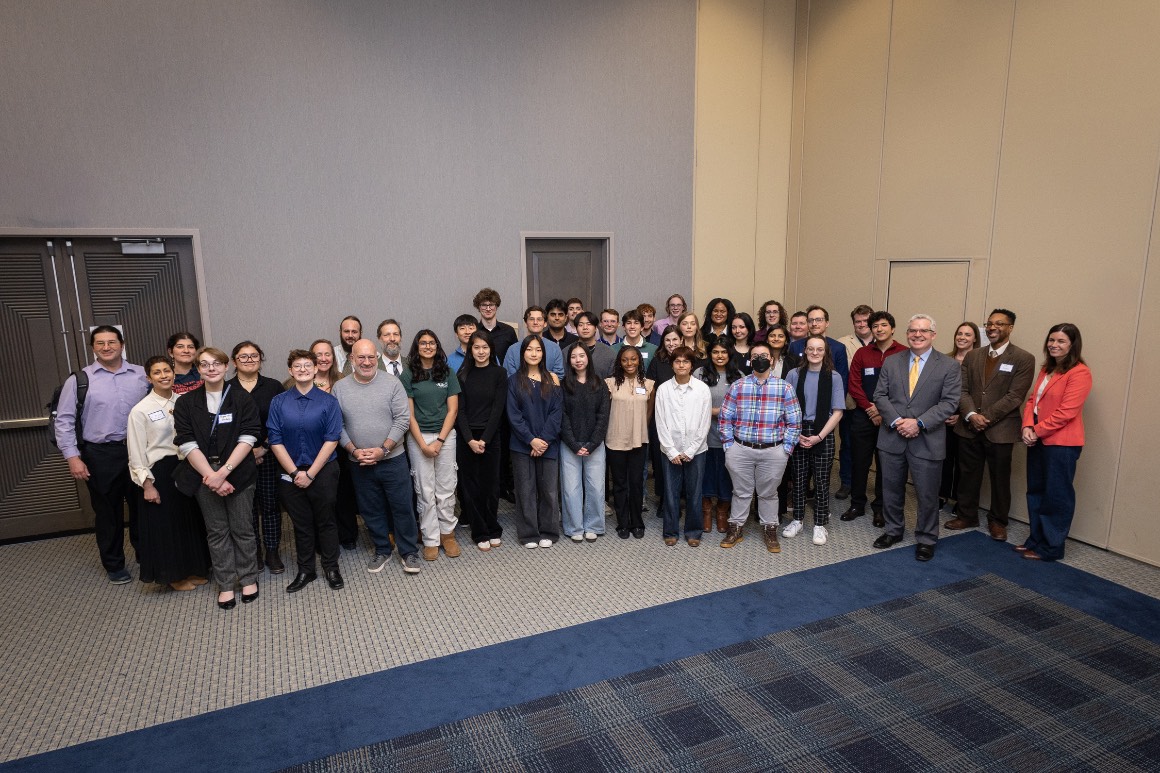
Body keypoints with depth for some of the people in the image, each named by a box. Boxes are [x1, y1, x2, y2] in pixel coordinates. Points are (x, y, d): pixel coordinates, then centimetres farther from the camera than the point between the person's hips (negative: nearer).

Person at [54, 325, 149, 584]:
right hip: (100, 455, -1)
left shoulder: (142, 375, 1)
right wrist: (73, 457, -6)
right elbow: (64, 421, -1)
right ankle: (113, 565, 28)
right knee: (108, 513, 12)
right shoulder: (79, 379, -2)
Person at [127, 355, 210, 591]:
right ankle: (174, 576, 23)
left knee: (190, 521, 14)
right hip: (160, 472, -4)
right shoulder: (140, 410, -8)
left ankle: (192, 570, 30)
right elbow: (136, 452, -8)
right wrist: (147, 484, -9)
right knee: (164, 524, 7)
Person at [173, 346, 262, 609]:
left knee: (242, 528, 6)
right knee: (216, 531, 10)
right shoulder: (186, 403, 3)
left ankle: (248, 578, 23)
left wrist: (224, 471, -17)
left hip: (238, 472, -1)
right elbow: (187, 444, -4)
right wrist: (211, 475, -14)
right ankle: (225, 584, 22)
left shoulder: (241, 398, -2)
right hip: (203, 474, 2)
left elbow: (248, 438, -9)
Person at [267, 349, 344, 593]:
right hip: (291, 474, 2)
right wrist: (295, 473, -10)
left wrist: (310, 474, -12)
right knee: (301, 524, 14)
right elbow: (276, 441, -3)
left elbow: (332, 440, -10)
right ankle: (305, 571, 28)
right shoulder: (278, 403, -1)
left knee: (325, 521, 10)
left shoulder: (328, 401, -6)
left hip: (323, 471, -2)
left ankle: (331, 568, 25)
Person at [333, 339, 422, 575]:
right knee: (371, 510, 15)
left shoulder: (392, 383, -7)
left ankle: (409, 551, 22)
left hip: (393, 459, -2)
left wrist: (383, 450, -15)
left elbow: (403, 419, -10)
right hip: (359, 464, 2)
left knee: (402, 507, 6)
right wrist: (354, 451, -11)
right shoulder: (340, 388, 0)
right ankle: (382, 550, 33)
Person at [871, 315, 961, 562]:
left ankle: (926, 539, 26)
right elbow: (880, 395, 2)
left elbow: (949, 402, -9)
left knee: (927, 495, 7)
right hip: (892, 438, 3)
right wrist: (896, 421, -13)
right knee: (891, 490, 15)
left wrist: (919, 423, -19)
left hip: (927, 441, -3)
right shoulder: (891, 362, 6)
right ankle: (894, 530, 34)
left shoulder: (949, 366, -2)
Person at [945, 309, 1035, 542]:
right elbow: (963, 390, 3)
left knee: (1000, 478, 9)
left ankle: (997, 521, 25)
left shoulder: (1023, 359, -4)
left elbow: (1014, 396, -11)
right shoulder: (972, 356, 9)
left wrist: (986, 418, -16)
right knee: (968, 475, 12)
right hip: (969, 428, 4)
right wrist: (971, 415, -13)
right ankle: (966, 515, 27)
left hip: (1000, 430, -3)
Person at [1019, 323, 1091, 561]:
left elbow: (1066, 412, -18)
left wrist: (1036, 431, -12)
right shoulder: (1046, 369, 13)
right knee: (1036, 492, 15)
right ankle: (1036, 540, 27)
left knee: (1056, 496, 3)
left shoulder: (1079, 372, -13)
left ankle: (1051, 548, 15)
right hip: (1038, 440, 8)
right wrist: (1027, 427, -5)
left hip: (1061, 443, -8)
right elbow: (1032, 400, 11)